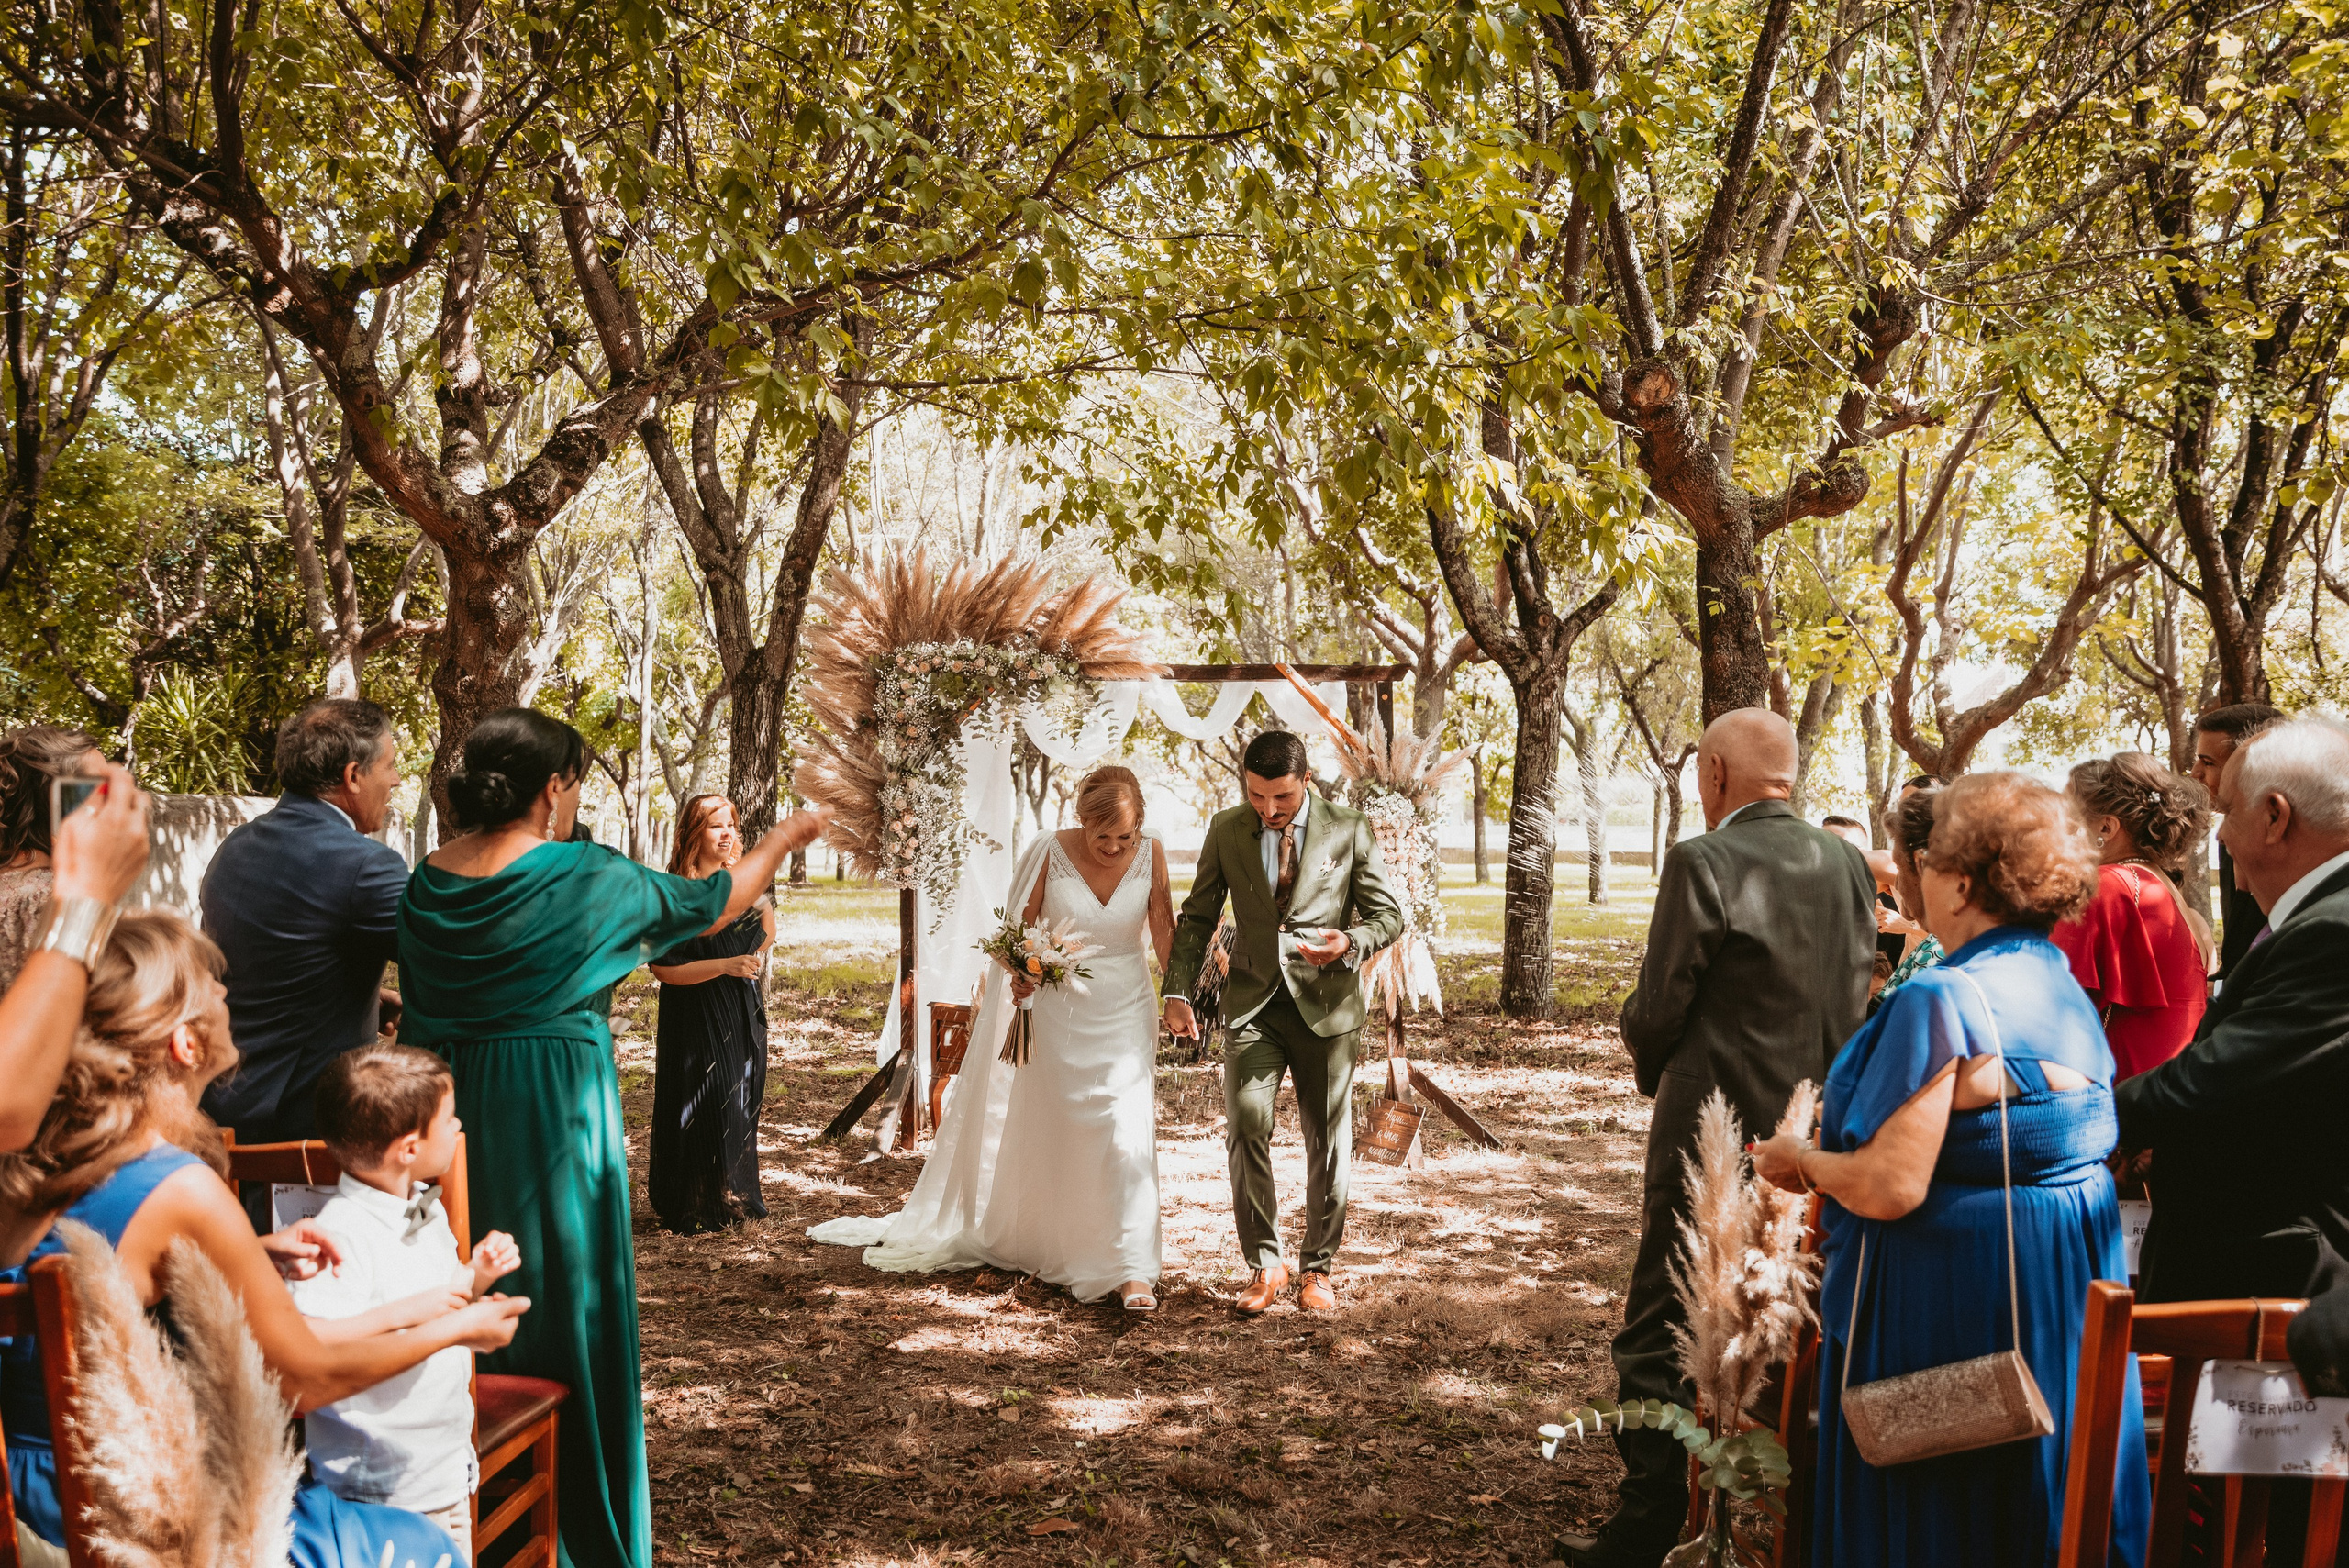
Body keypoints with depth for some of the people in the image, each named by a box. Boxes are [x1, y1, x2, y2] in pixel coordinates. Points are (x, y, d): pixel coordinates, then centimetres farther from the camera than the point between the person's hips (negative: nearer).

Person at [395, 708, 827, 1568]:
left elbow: (420, 1010, 7)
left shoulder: (427, 881, 1)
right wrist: (788, 836, 17)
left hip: (449, 1109, 5)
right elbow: (711, 903, 1)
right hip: (552, 1116, -5)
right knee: (562, 1306, 6)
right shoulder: (587, 877, -13)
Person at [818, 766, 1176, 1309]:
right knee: (1054, 1137, 11)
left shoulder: (1151, 853, -8)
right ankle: (1052, 1247, 33)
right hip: (1060, 1014, 0)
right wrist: (1019, 975, -19)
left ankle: (1132, 1272, -5)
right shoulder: (1050, 854, -12)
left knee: (1128, 1136, -10)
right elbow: (1020, 930, -2)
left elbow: (1164, 929, 0)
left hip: (1127, 1014, 0)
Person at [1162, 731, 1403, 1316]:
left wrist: (1349, 943, -18)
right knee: (1245, 1125, -15)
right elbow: (1197, 917, 11)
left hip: (1325, 1004, 0)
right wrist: (1178, 991, -1)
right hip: (1253, 1003, 1)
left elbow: (1387, 914, 3)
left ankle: (1318, 1269, 22)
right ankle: (1265, 1266, 0)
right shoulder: (1225, 831, 3)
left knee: (1328, 1143, 6)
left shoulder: (1349, 830, -2)